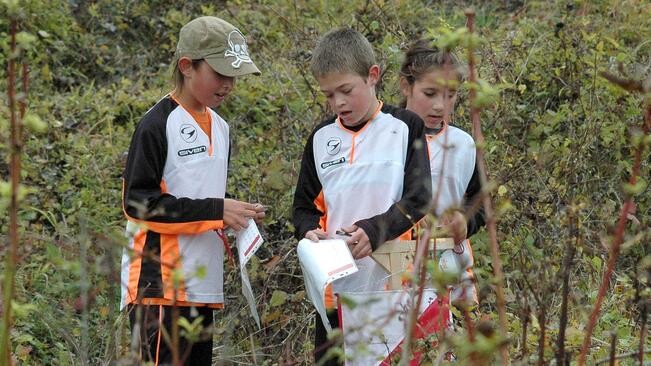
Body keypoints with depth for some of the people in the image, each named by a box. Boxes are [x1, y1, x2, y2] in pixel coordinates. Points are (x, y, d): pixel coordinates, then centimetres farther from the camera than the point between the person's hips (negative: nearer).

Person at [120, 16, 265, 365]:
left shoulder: (220, 127, 18)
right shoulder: (157, 125, -9)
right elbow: (137, 202, -14)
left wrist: (236, 216, 6)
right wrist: (215, 211, -17)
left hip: (203, 284, 9)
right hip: (159, 283, -8)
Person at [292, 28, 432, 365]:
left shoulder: (405, 128, 0)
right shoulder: (321, 138, 12)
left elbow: (418, 199, -7)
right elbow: (304, 207, 16)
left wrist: (374, 230, -22)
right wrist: (310, 231, -7)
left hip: (392, 285, -4)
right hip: (335, 287, 4)